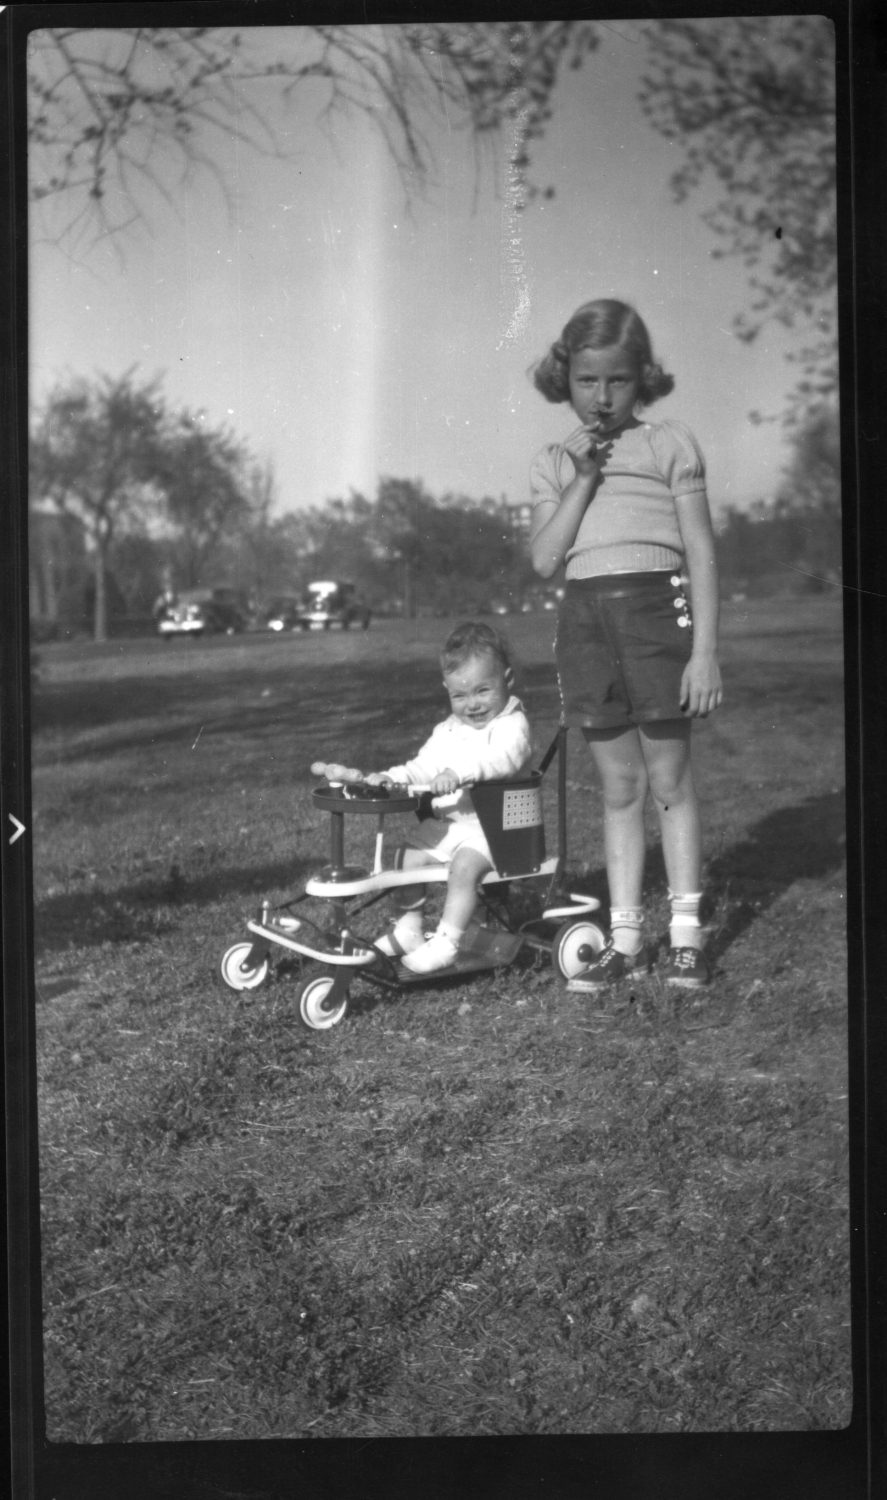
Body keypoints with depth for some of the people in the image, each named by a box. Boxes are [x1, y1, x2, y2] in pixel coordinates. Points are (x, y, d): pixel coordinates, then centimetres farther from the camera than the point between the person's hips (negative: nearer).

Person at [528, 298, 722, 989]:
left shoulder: (671, 443, 3)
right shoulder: (554, 462, 12)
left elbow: (701, 553, -1)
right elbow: (545, 559, 1)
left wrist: (706, 649, -8)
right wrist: (584, 479, -7)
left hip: (657, 607, -3)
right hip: (585, 617, 3)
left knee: (669, 778, 1)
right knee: (619, 784, 7)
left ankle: (686, 933, 10)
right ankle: (624, 936, 12)